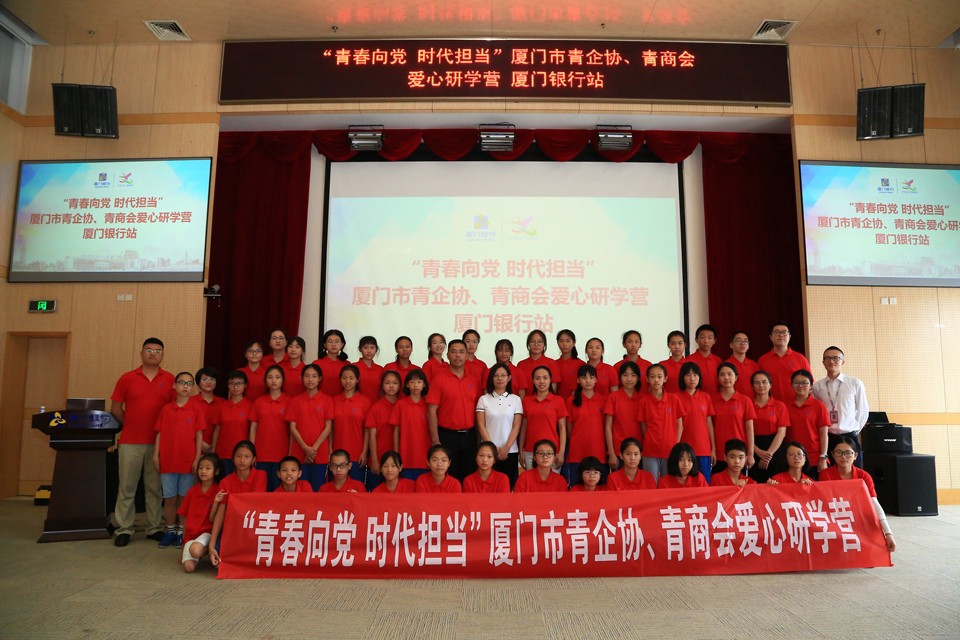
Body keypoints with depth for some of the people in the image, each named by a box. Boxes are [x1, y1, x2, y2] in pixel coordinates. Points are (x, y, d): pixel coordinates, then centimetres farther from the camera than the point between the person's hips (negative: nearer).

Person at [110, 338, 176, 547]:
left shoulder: (170, 380, 2)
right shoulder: (127, 378, 4)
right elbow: (115, 408, 7)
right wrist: (131, 424, 5)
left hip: (158, 443, 0)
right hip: (130, 442, 0)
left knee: (155, 488, 7)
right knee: (126, 487, 4)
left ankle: (155, 528, 15)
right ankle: (124, 529, 13)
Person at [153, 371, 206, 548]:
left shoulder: (196, 408, -2)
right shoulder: (166, 409, 5)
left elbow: (199, 435, -2)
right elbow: (160, 433, 7)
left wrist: (197, 459, -6)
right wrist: (156, 455, 0)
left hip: (188, 461, -2)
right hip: (168, 460, 2)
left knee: (184, 498, 6)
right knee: (169, 498, 9)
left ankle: (182, 532, 18)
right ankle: (170, 531, 22)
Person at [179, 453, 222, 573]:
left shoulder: (218, 491, -5)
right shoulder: (192, 490, 7)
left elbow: (212, 519, -9)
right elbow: (185, 517, 12)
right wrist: (184, 541, 11)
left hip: (208, 532, -3)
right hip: (191, 534, 3)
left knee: (195, 550, -35)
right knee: (189, 567, -22)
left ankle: (207, 550, -3)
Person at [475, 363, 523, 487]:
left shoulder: (516, 399, 5)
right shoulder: (484, 399, 4)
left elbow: (516, 427, 1)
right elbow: (481, 426, -1)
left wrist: (506, 448, -9)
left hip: (510, 451, 1)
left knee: (508, 484, 2)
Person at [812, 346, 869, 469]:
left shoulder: (855, 383, -1)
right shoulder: (816, 386, 1)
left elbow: (863, 411, 6)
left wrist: (854, 431, 6)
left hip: (849, 437, 0)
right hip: (826, 438, 1)